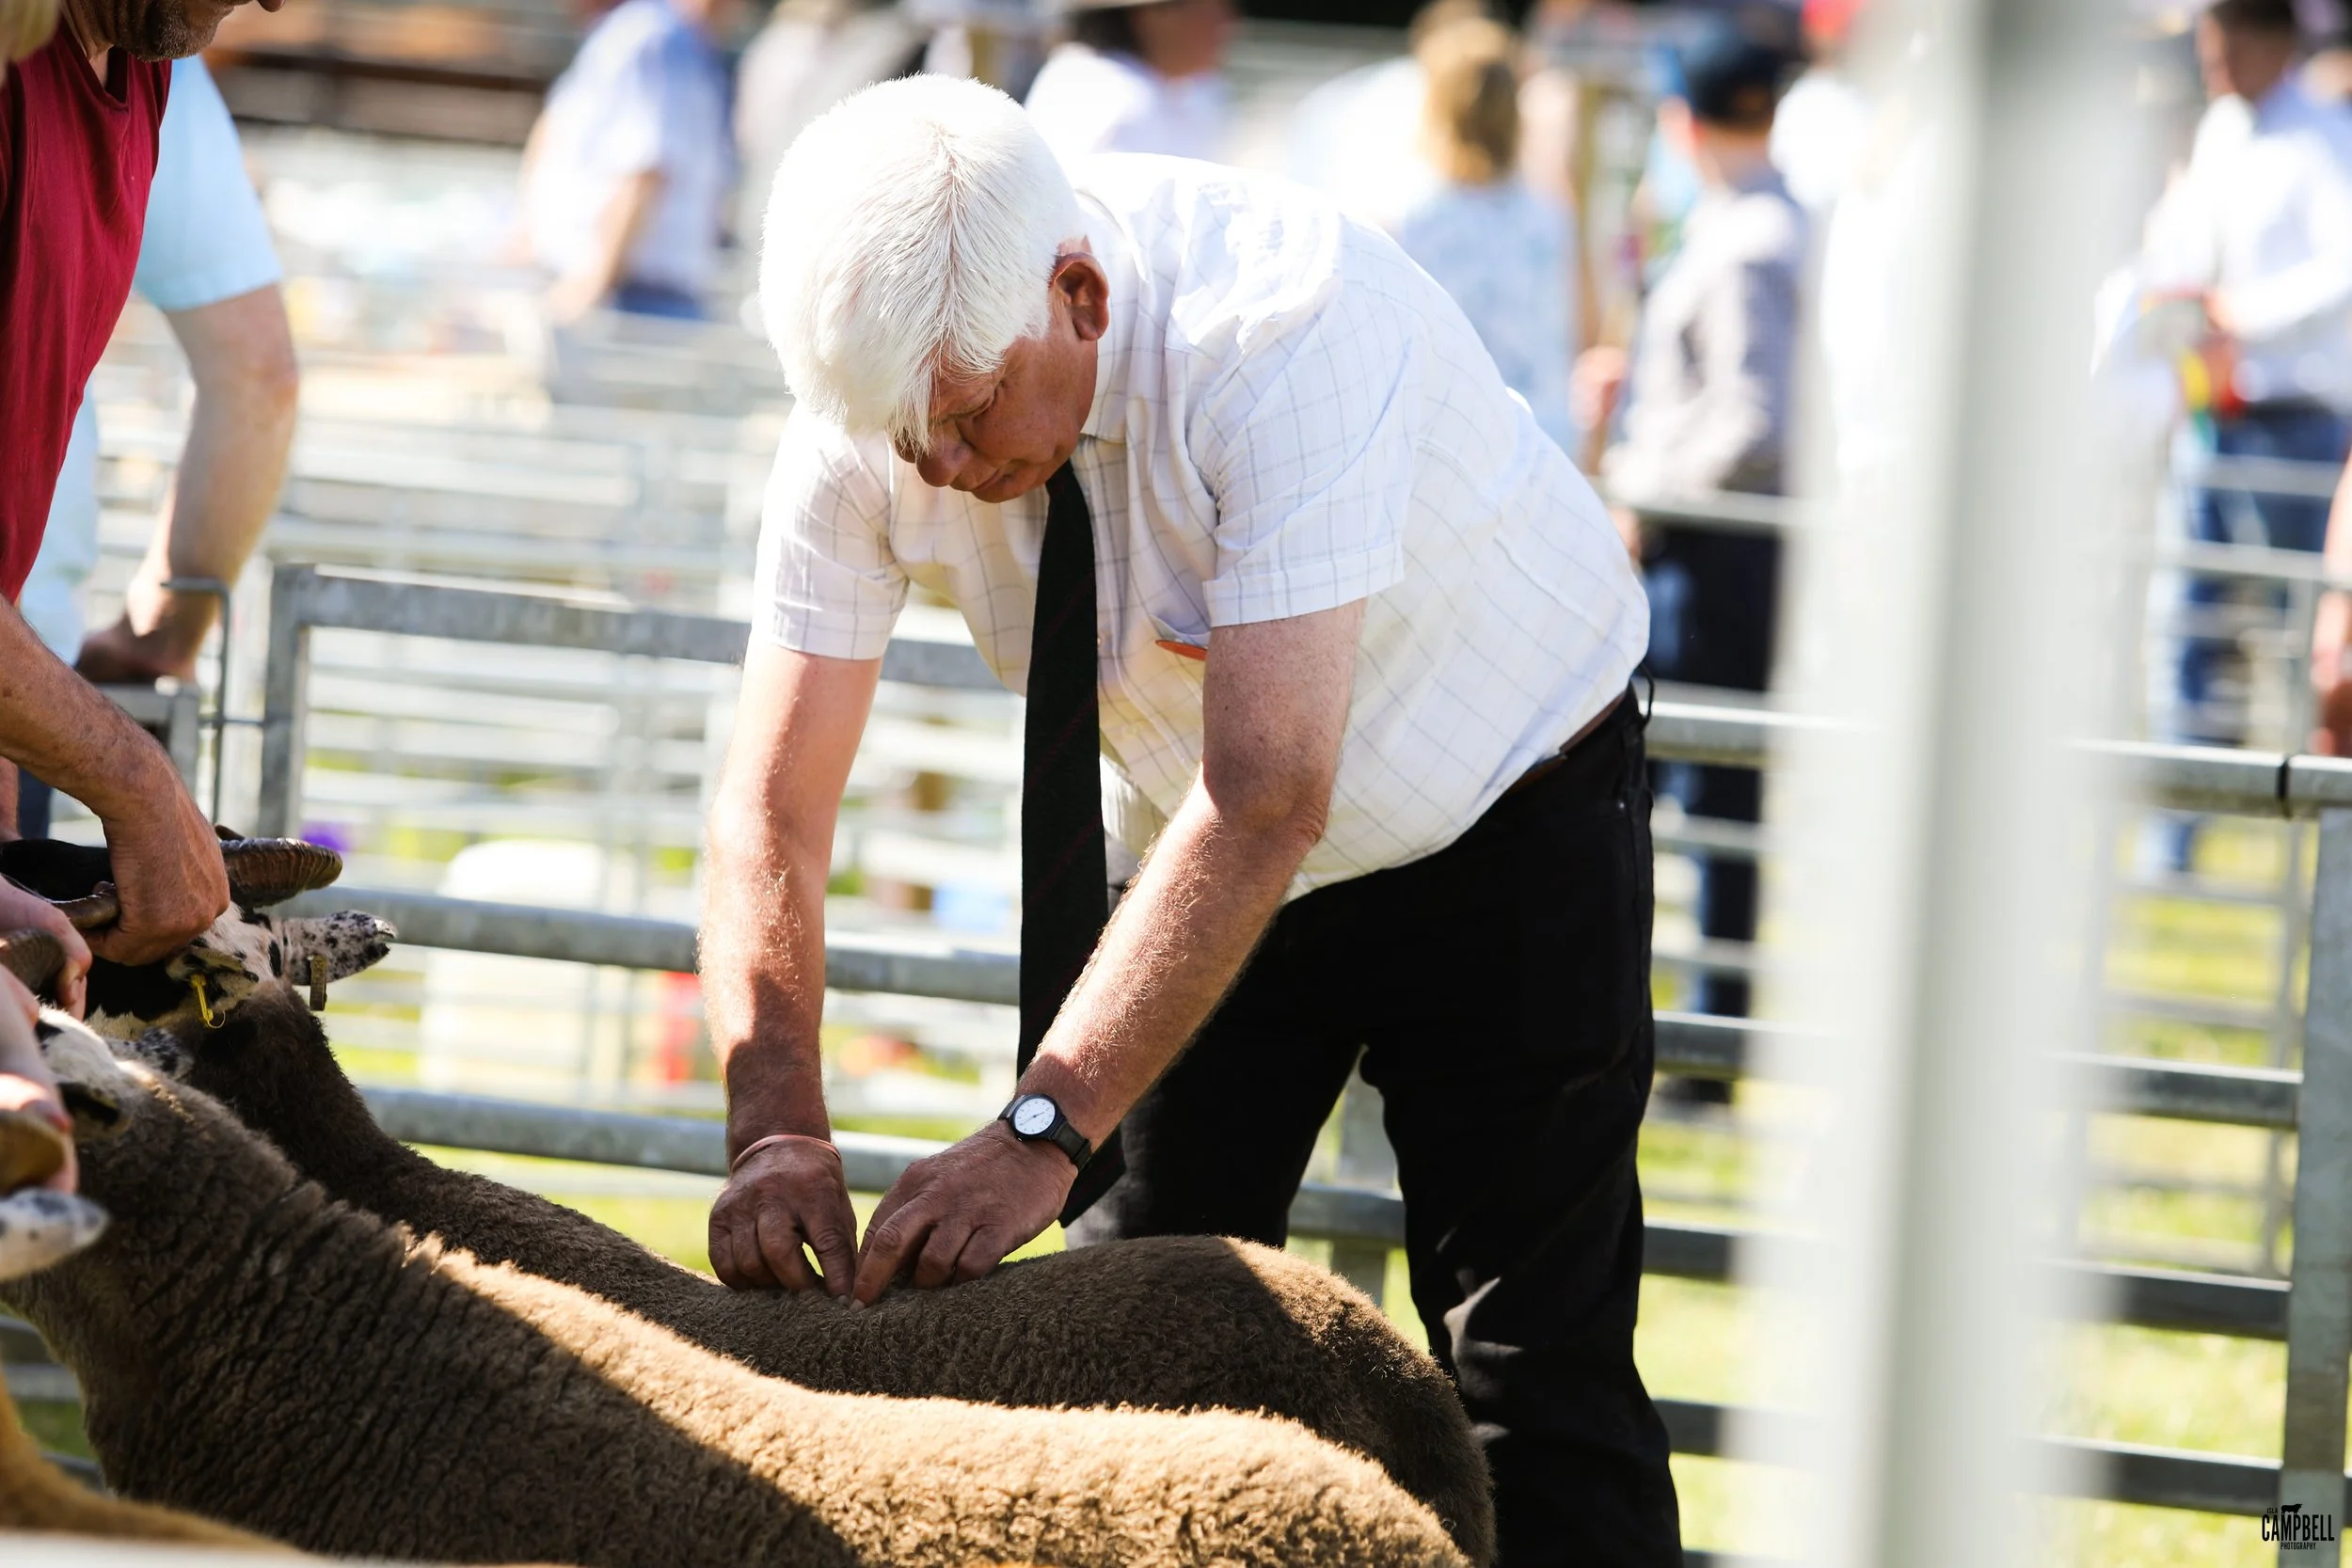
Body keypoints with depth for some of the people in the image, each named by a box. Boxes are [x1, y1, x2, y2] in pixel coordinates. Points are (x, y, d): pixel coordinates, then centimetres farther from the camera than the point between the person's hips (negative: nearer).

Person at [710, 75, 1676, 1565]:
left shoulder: (1285, 328, -37)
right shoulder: (879, 401, -20)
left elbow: (1270, 797, -41)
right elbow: (774, 805, -17)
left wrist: (1043, 1133, -45)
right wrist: (776, 1126, -34)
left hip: (1503, 814, -5)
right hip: (1208, 845, 5)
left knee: (1531, 1390, -10)